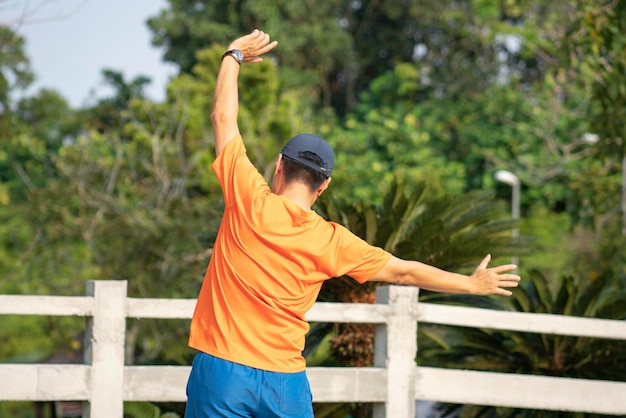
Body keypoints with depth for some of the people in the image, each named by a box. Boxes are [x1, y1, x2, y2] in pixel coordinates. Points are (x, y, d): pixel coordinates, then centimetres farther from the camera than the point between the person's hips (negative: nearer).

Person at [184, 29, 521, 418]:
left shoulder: (249, 202, -6)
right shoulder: (330, 241, 1)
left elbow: (224, 117, 7)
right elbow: (404, 272, 11)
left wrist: (234, 57, 22)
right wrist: (474, 284, 24)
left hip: (221, 371, -2)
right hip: (285, 382, 2)